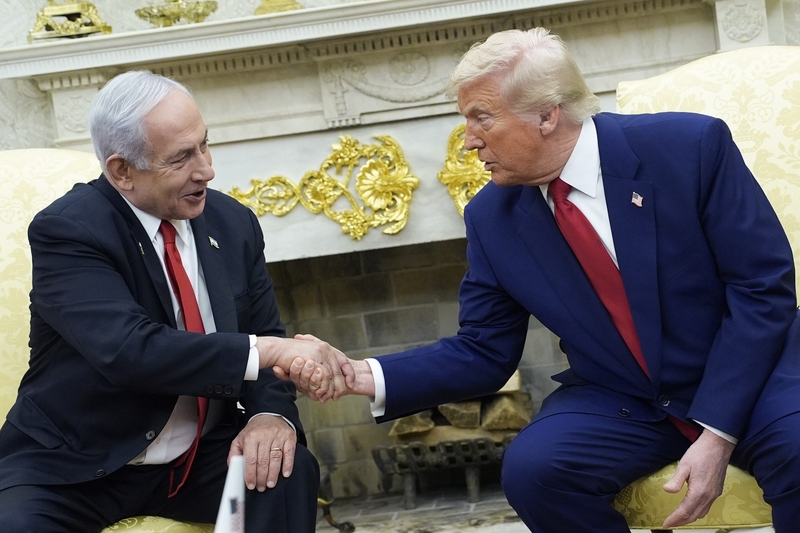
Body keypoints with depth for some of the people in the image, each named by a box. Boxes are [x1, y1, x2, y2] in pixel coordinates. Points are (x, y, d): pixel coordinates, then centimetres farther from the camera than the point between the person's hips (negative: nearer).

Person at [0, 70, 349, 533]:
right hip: (76, 467, -4)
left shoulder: (233, 222, 1)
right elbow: (129, 350, -30)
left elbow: (264, 335, 4)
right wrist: (268, 351, -34)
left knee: (290, 469, -23)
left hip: (203, 458, 5)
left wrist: (272, 413, -18)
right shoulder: (66, 231, -16)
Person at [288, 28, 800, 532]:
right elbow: (483, 351, 1)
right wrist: (367, 375, -15)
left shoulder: (690, 146, -15)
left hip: (748, 372, -2)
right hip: (617, 401, 3)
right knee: (532, 468, -26)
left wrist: (716, 431, -22)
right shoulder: (492, 218, -4)